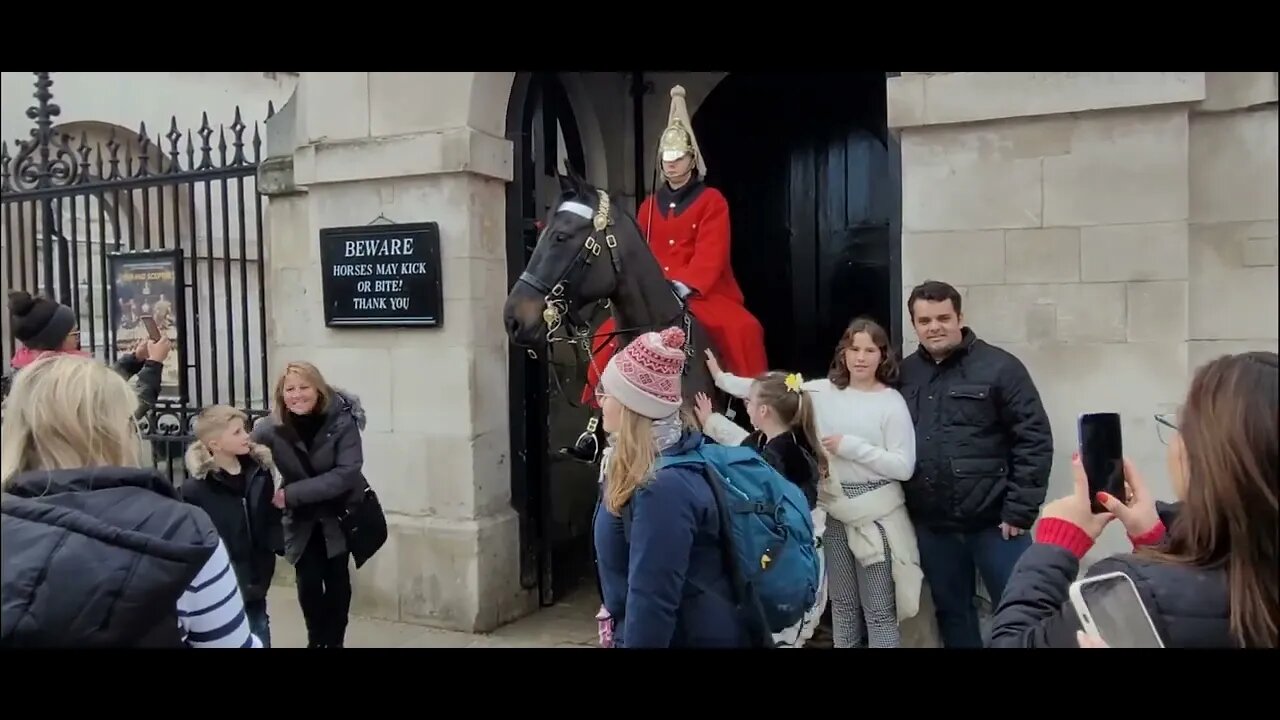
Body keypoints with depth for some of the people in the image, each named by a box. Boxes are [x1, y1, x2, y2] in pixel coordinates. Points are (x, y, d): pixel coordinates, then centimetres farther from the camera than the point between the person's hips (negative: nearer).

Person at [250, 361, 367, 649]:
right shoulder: (271, 427, -17)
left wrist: (292, 493, -33)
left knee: (336, 579, 9)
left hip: (339, 513, -1)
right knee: (309, 581, -2)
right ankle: (317, 639, 23)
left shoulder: (342, 420, -23)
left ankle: (335, 640, 28)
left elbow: (346, 473, -29)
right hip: (301, 518, 1)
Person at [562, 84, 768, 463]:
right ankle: (598, 424, -5)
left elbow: (710, 254, -14)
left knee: (744, 329, -31)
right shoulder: (650, 205, 13)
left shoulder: (712, 201, -2)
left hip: (704, 295, -4)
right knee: (608, 335, -10)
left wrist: (683, 286, -27)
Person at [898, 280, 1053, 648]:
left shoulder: (998, 366, -7)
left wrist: (1019, 511, -10)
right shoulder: (904, 373, 3)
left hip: (993, 520, -3)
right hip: (932, 525, 3)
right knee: (951, 610, 16)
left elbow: (1035, 440, -7)